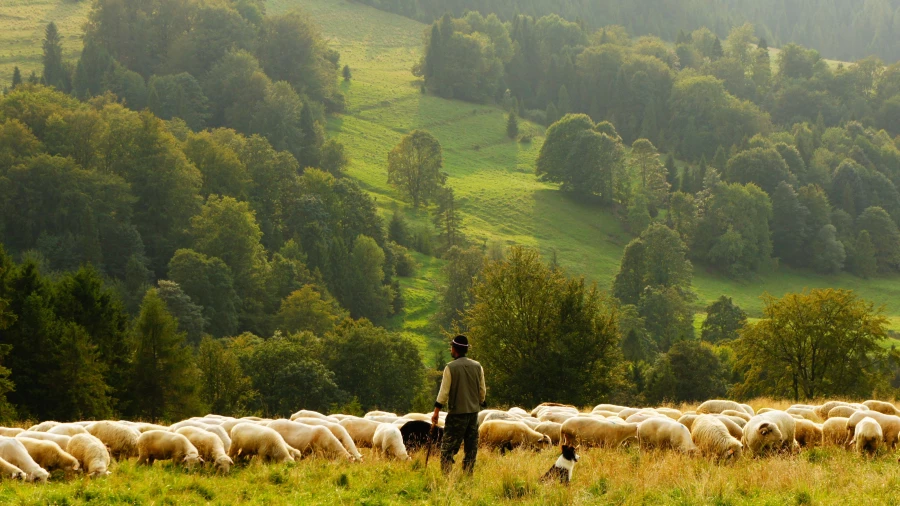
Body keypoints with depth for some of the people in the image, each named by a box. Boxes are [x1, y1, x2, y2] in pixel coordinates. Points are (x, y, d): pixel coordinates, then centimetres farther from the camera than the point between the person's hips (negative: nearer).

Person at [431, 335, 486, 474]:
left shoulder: (450, 368, -9)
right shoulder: (477, 367, 5)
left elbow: (444, 391, -9)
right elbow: (482, 391, 10)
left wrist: (436, 411, -3)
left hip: (456, 412, -4)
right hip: (474, 411, 5)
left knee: (448, 446, -1)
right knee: (471, 447, 10)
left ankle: (446, 474, -9)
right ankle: (468, 474, 9)